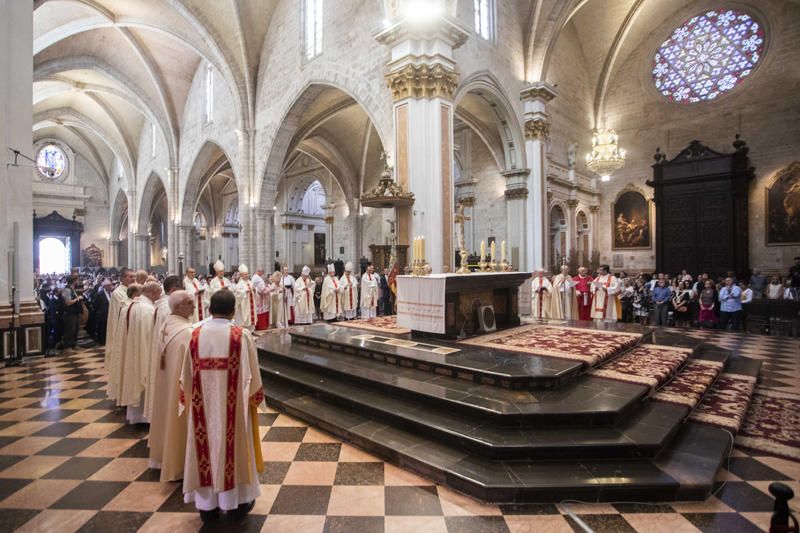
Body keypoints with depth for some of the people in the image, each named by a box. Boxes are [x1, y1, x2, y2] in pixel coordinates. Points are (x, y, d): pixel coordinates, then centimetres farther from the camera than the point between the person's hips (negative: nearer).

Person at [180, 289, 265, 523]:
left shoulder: (195, 335, -5)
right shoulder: (241, 336, -14)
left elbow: (187, 375, 3)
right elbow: (251, 374, -8)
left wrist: (189, 400, 17)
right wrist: (255, 399, 7)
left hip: (203, 405, 3)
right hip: (233, 404, -2)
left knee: (206, 446, 15)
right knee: (233, 446, 12)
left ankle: (207, 504, 28)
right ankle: (238, 501, 27)